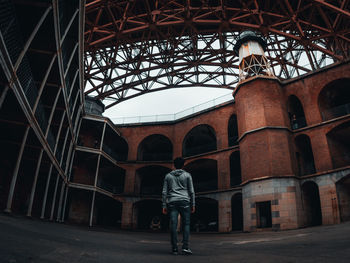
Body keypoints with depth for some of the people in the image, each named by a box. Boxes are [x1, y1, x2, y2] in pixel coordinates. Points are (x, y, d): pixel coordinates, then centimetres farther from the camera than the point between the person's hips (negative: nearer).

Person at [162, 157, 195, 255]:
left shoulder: (168, 176, 14)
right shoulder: (187, 175, 9)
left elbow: (164, 192, 10)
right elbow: (191, 191, 5)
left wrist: (164, 205, 11)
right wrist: (193, 204, 8)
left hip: (172, 202, 2)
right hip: (184, 202, -2)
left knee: (173, 225, -2)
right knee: (186, 224, 1)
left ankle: (174, 248, -2)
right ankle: (185, 247, -9)